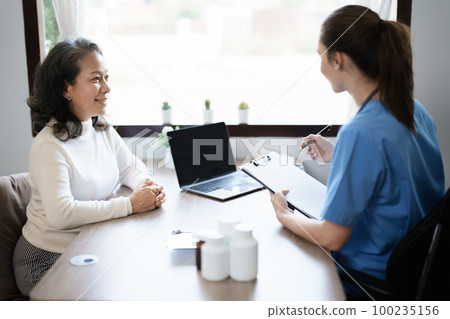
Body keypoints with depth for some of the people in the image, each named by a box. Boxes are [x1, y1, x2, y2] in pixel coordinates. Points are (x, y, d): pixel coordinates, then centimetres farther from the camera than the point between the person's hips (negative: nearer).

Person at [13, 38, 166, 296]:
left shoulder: (102, 129, 3)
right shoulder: (50, 145, -23)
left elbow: (130, 167, 12)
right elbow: (61, 214, -33)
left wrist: (146, 186, -13)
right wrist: (130, 204, -29)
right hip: (49, 260, -7)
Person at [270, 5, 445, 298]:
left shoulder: (360, 133, -30)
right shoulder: (414, 110, -3)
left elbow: (332, 238, -24)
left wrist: (284, 215, -6)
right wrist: (338, 156, 17)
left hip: (372, 278, -8)